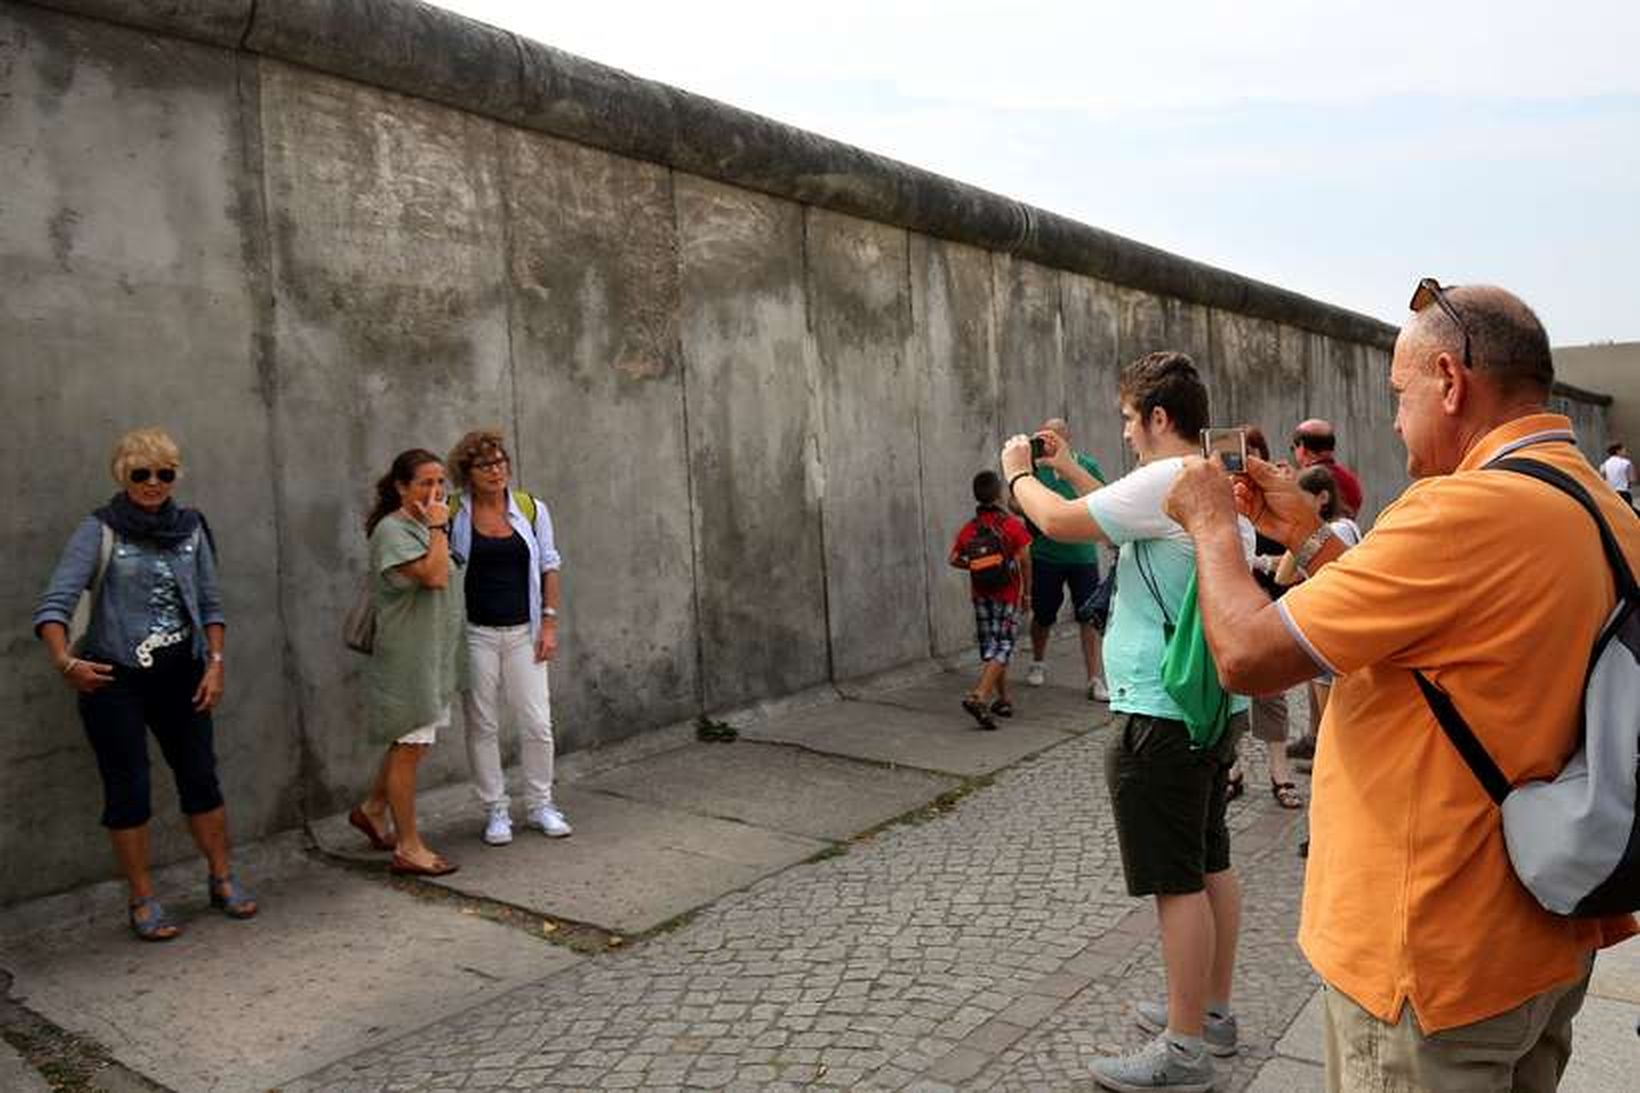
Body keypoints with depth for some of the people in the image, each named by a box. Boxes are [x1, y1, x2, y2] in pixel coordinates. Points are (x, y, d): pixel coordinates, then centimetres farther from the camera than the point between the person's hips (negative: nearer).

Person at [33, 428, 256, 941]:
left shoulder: (190, 527, 5)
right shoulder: (98, 530, -6)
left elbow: (210, 603, 9)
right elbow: (54, 604, -13)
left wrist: (216, 662, -1)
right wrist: (64, 660, -29)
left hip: (181, 675, 3)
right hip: (114, 681, -3)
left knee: (201, 777, 8)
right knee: (128, 789, 4)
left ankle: (222, 879, 24)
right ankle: (142, 902, 17)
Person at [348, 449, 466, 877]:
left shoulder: (426, 527, 12)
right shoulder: (392, 530, -15)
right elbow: (434, 575, -26)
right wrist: (437, 528, -19)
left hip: (435, 655, 9)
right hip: (408, 657, -9)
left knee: (411, 743, 19)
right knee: (409, 747, 0)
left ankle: (372, 811, 38)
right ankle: (408, 848, 10)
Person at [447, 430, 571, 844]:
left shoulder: (531, 509, 2)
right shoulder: (453, 515, -4)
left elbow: (549, 566, 7)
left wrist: (549, 623, 2)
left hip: (523, 631, 1)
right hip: (474, 633, -1)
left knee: (537, 723, 3)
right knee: (482, 725, 6)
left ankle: (540, 804, 21)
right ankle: (495, 811, 21)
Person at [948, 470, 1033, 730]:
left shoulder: (968, 529, 0)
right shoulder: (1012, 525, -9)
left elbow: (953, 559, -6)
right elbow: (1024, 561, -10)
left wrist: (974, 566, 10)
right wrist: (1027, 592, 1)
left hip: (981, 596, 4)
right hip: (1008, 596, -4)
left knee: (989, 648, 15)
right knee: (1002, 648, -3)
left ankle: (1003, 700, 22)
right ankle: (978, 697, -20)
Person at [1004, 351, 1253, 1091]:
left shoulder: (1168, 481, -19)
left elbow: (1061, 523, -14)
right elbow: (1121, 519, 22)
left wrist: (1019, 473, 5)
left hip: (1165, 716, -10)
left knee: (1178, 882, -1)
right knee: (1210, 865, 18)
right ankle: (1213, 1012, 32)